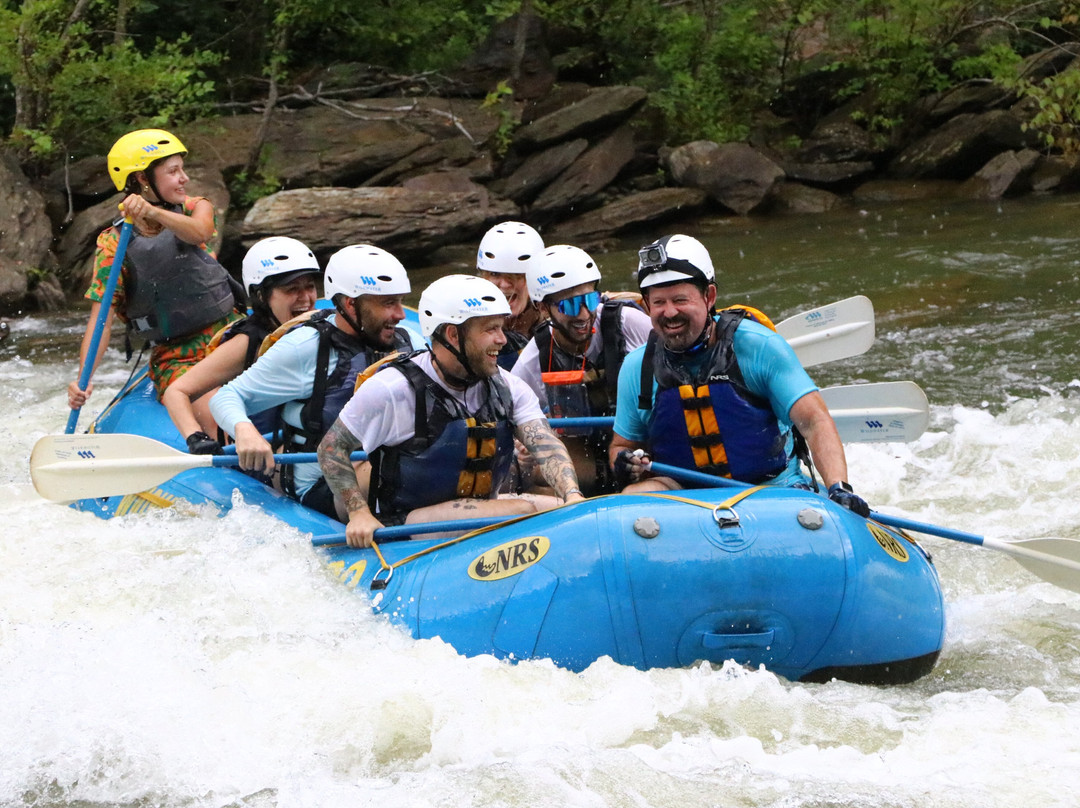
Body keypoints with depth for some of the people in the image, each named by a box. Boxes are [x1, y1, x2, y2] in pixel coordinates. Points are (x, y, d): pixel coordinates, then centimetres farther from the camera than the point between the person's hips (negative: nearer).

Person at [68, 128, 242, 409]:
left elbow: (199, 233, -20)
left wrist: (154, 213, -40)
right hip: (175, 359, -3)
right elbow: (101, 320, -9)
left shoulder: (195, 207, 6)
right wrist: (83, 378, -25)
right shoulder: (114, 244, -2)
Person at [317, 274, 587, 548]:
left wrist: (573, 495, -30)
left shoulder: (509, 389, 3)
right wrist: (359, 513, -15)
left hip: (481, 510, 6)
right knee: (523, 511, -28)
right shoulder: (392, 389, -12)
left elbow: (545, 446, -10)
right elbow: (331, 447, -5)